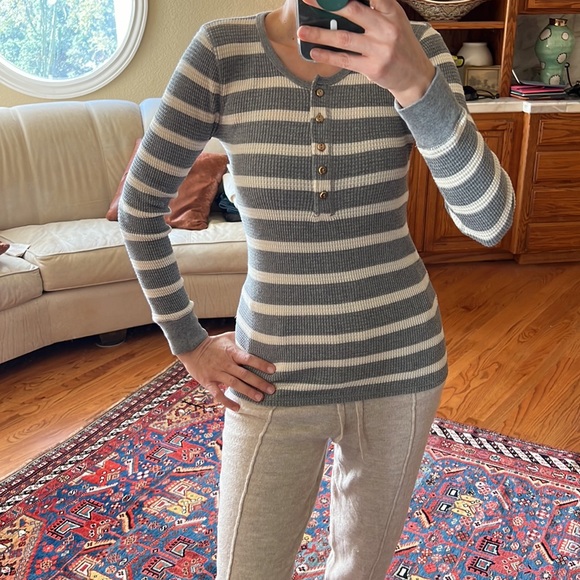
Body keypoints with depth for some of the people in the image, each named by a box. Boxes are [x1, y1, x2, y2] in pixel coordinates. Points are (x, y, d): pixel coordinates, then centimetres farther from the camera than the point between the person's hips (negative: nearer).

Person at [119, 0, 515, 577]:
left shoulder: (416, 48, -7)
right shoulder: (222, 50, -10)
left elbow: (489, 220, -19)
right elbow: (140, 204, -1)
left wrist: (416, 82, -34)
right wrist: (188, 344, 0)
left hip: (400, 360, 2)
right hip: (278, 376, -1)